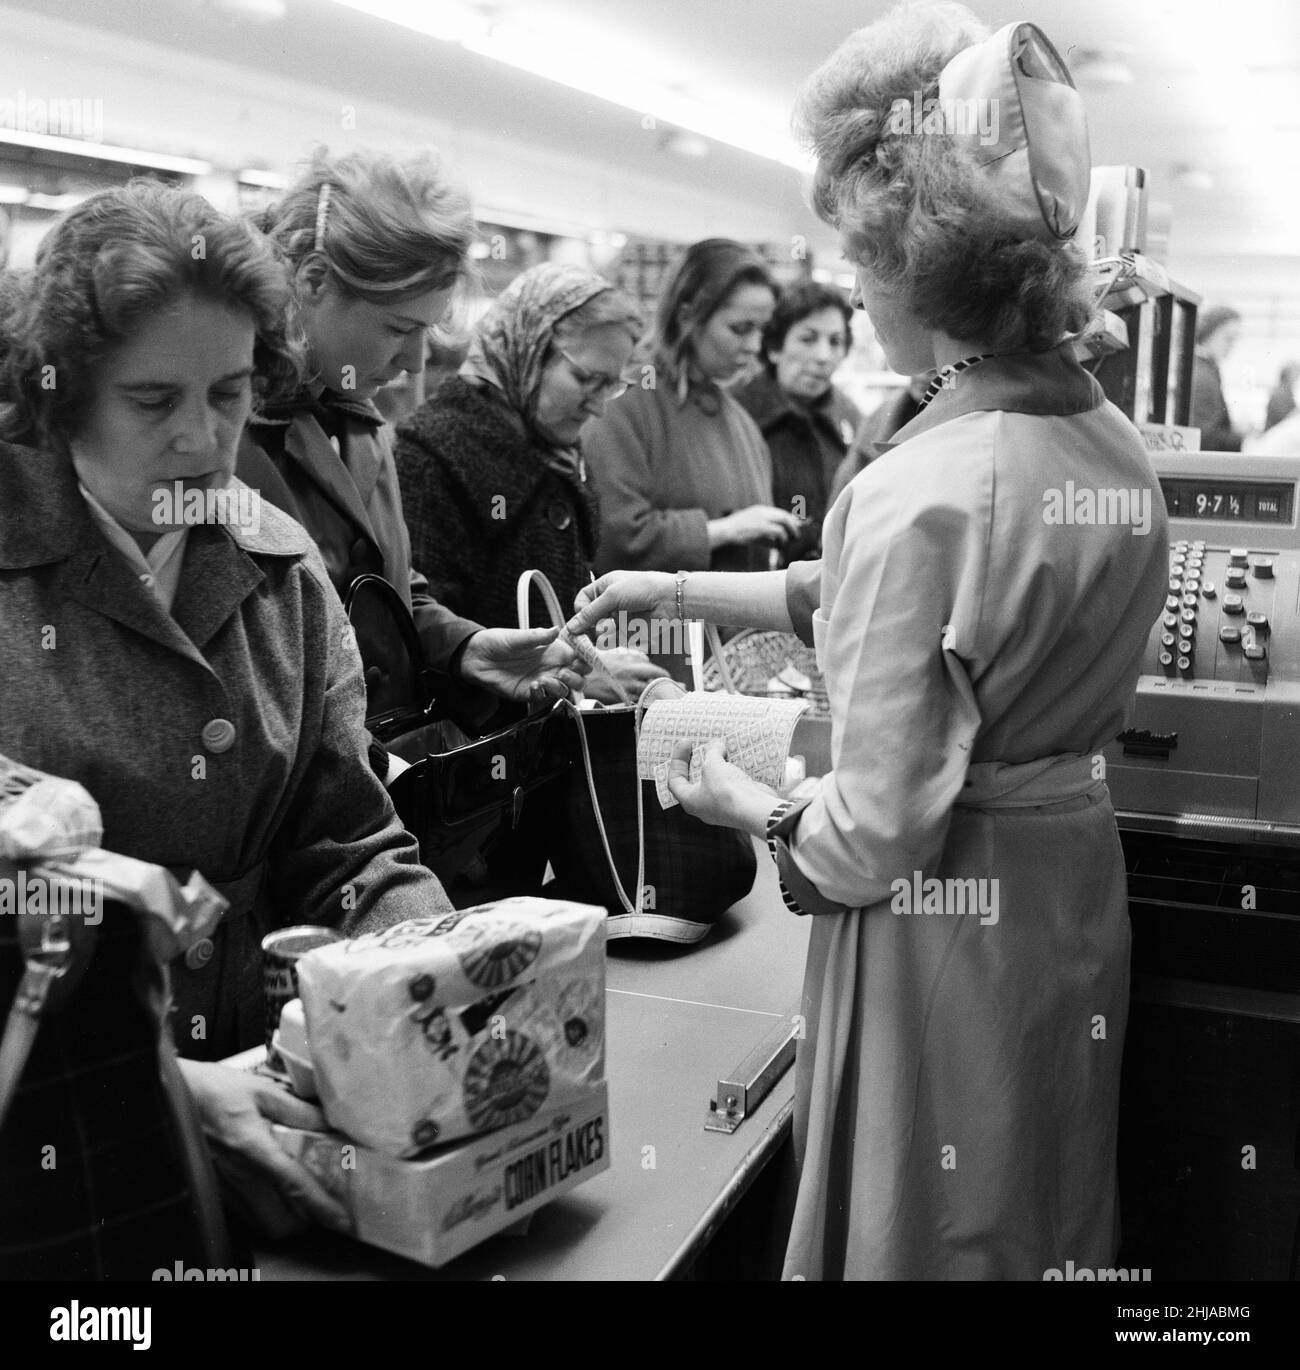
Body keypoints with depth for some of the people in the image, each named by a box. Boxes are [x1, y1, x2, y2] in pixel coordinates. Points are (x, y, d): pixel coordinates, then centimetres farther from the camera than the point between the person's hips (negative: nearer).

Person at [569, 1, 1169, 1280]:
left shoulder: (924, 490, -27)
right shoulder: (1113, 442, -1)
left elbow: (872, 839, -22)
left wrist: (741, 803, -3)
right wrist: (677, 589, 15)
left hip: (945, 923, -7)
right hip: (1074, 882, 8)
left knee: (929, 1239, 16)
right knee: (1049, 1229, 27)